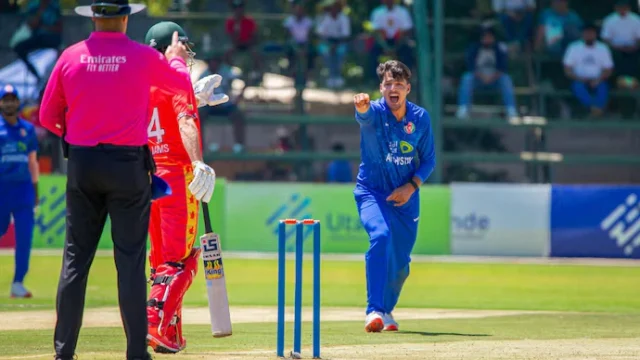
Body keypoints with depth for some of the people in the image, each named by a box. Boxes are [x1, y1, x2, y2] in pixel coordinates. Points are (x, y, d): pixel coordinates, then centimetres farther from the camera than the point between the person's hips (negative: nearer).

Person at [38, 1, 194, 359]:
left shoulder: (71, 57, 0)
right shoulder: (144, 57, -7)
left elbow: (47, 117, 6)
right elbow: (184, 82, 12)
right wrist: (176, 58, 33)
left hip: (81, 164, 2)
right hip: (129, 165, -2)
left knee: (75, 258, 7)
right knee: (131, 259, 0)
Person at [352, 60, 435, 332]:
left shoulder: (421, 118, -5)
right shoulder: (375, 112, -14)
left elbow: (428, 160, 3)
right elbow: (364, 114, -40)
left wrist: (411, 186, -14)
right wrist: (362, 106, -65)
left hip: (406, 197, 3)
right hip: (372, 192, -3)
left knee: (400, 263, 7)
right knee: (380, 235, -30)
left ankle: (386, 310, 35)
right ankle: (374, 311, -30)